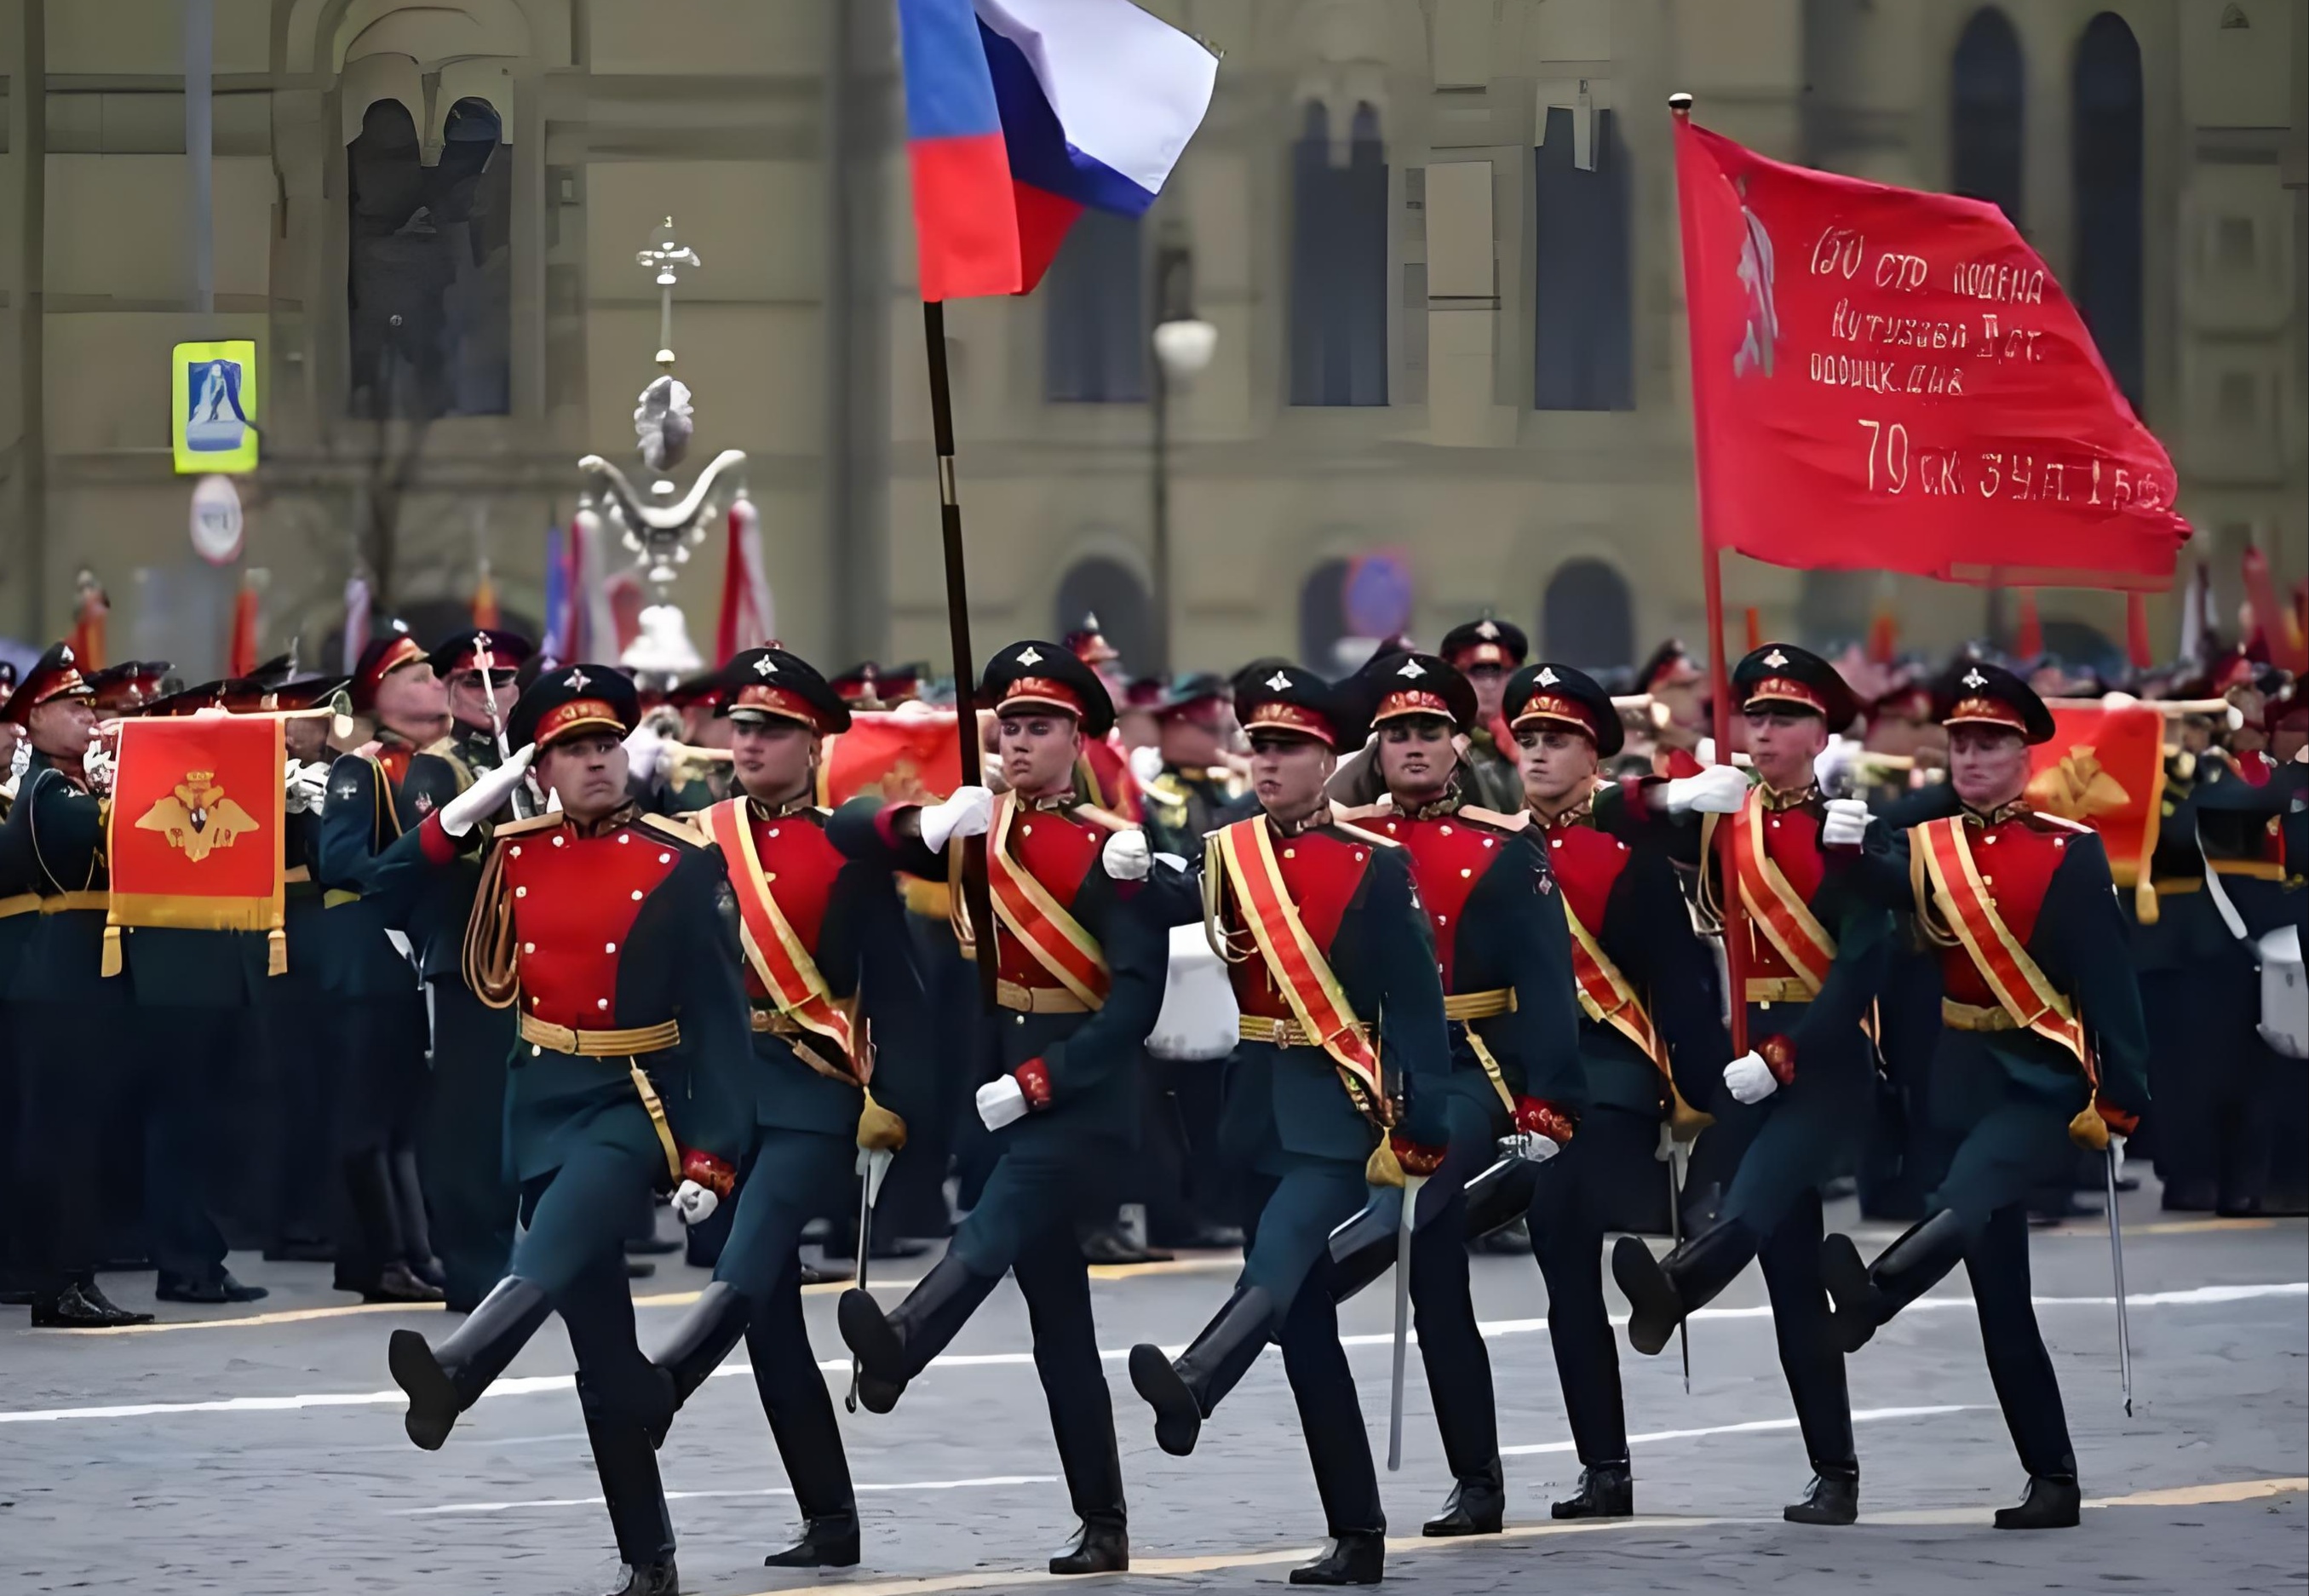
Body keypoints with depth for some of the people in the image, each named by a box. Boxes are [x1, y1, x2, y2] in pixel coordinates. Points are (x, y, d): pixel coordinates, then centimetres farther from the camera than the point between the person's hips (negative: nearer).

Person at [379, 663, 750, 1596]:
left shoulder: (684, 864, -5)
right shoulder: (512, 854, 7)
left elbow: (721, 1019, -6)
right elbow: (388, 890, 9)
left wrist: (710, 1157, -13)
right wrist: (465, 813, -3)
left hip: (637, 1101, -4)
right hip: (541, 1104, 4)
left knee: (557, 1241, -34)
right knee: (603, 1350, 5)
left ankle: (453, 1371, -59)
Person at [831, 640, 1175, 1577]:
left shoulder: (1111, 850, -7)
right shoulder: (978, 831, 10)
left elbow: (1134, 1004, -14)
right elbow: (842, 836, 7)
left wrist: (1032, 1084, -20)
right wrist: (922, 825, -14)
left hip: (1082, 1091, -7)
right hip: (1006, 1084, 7)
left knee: (997, 1224, -34)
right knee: (1058, 1319, 9)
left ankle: (899, 1348, -62)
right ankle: (1103, 1527, 14)